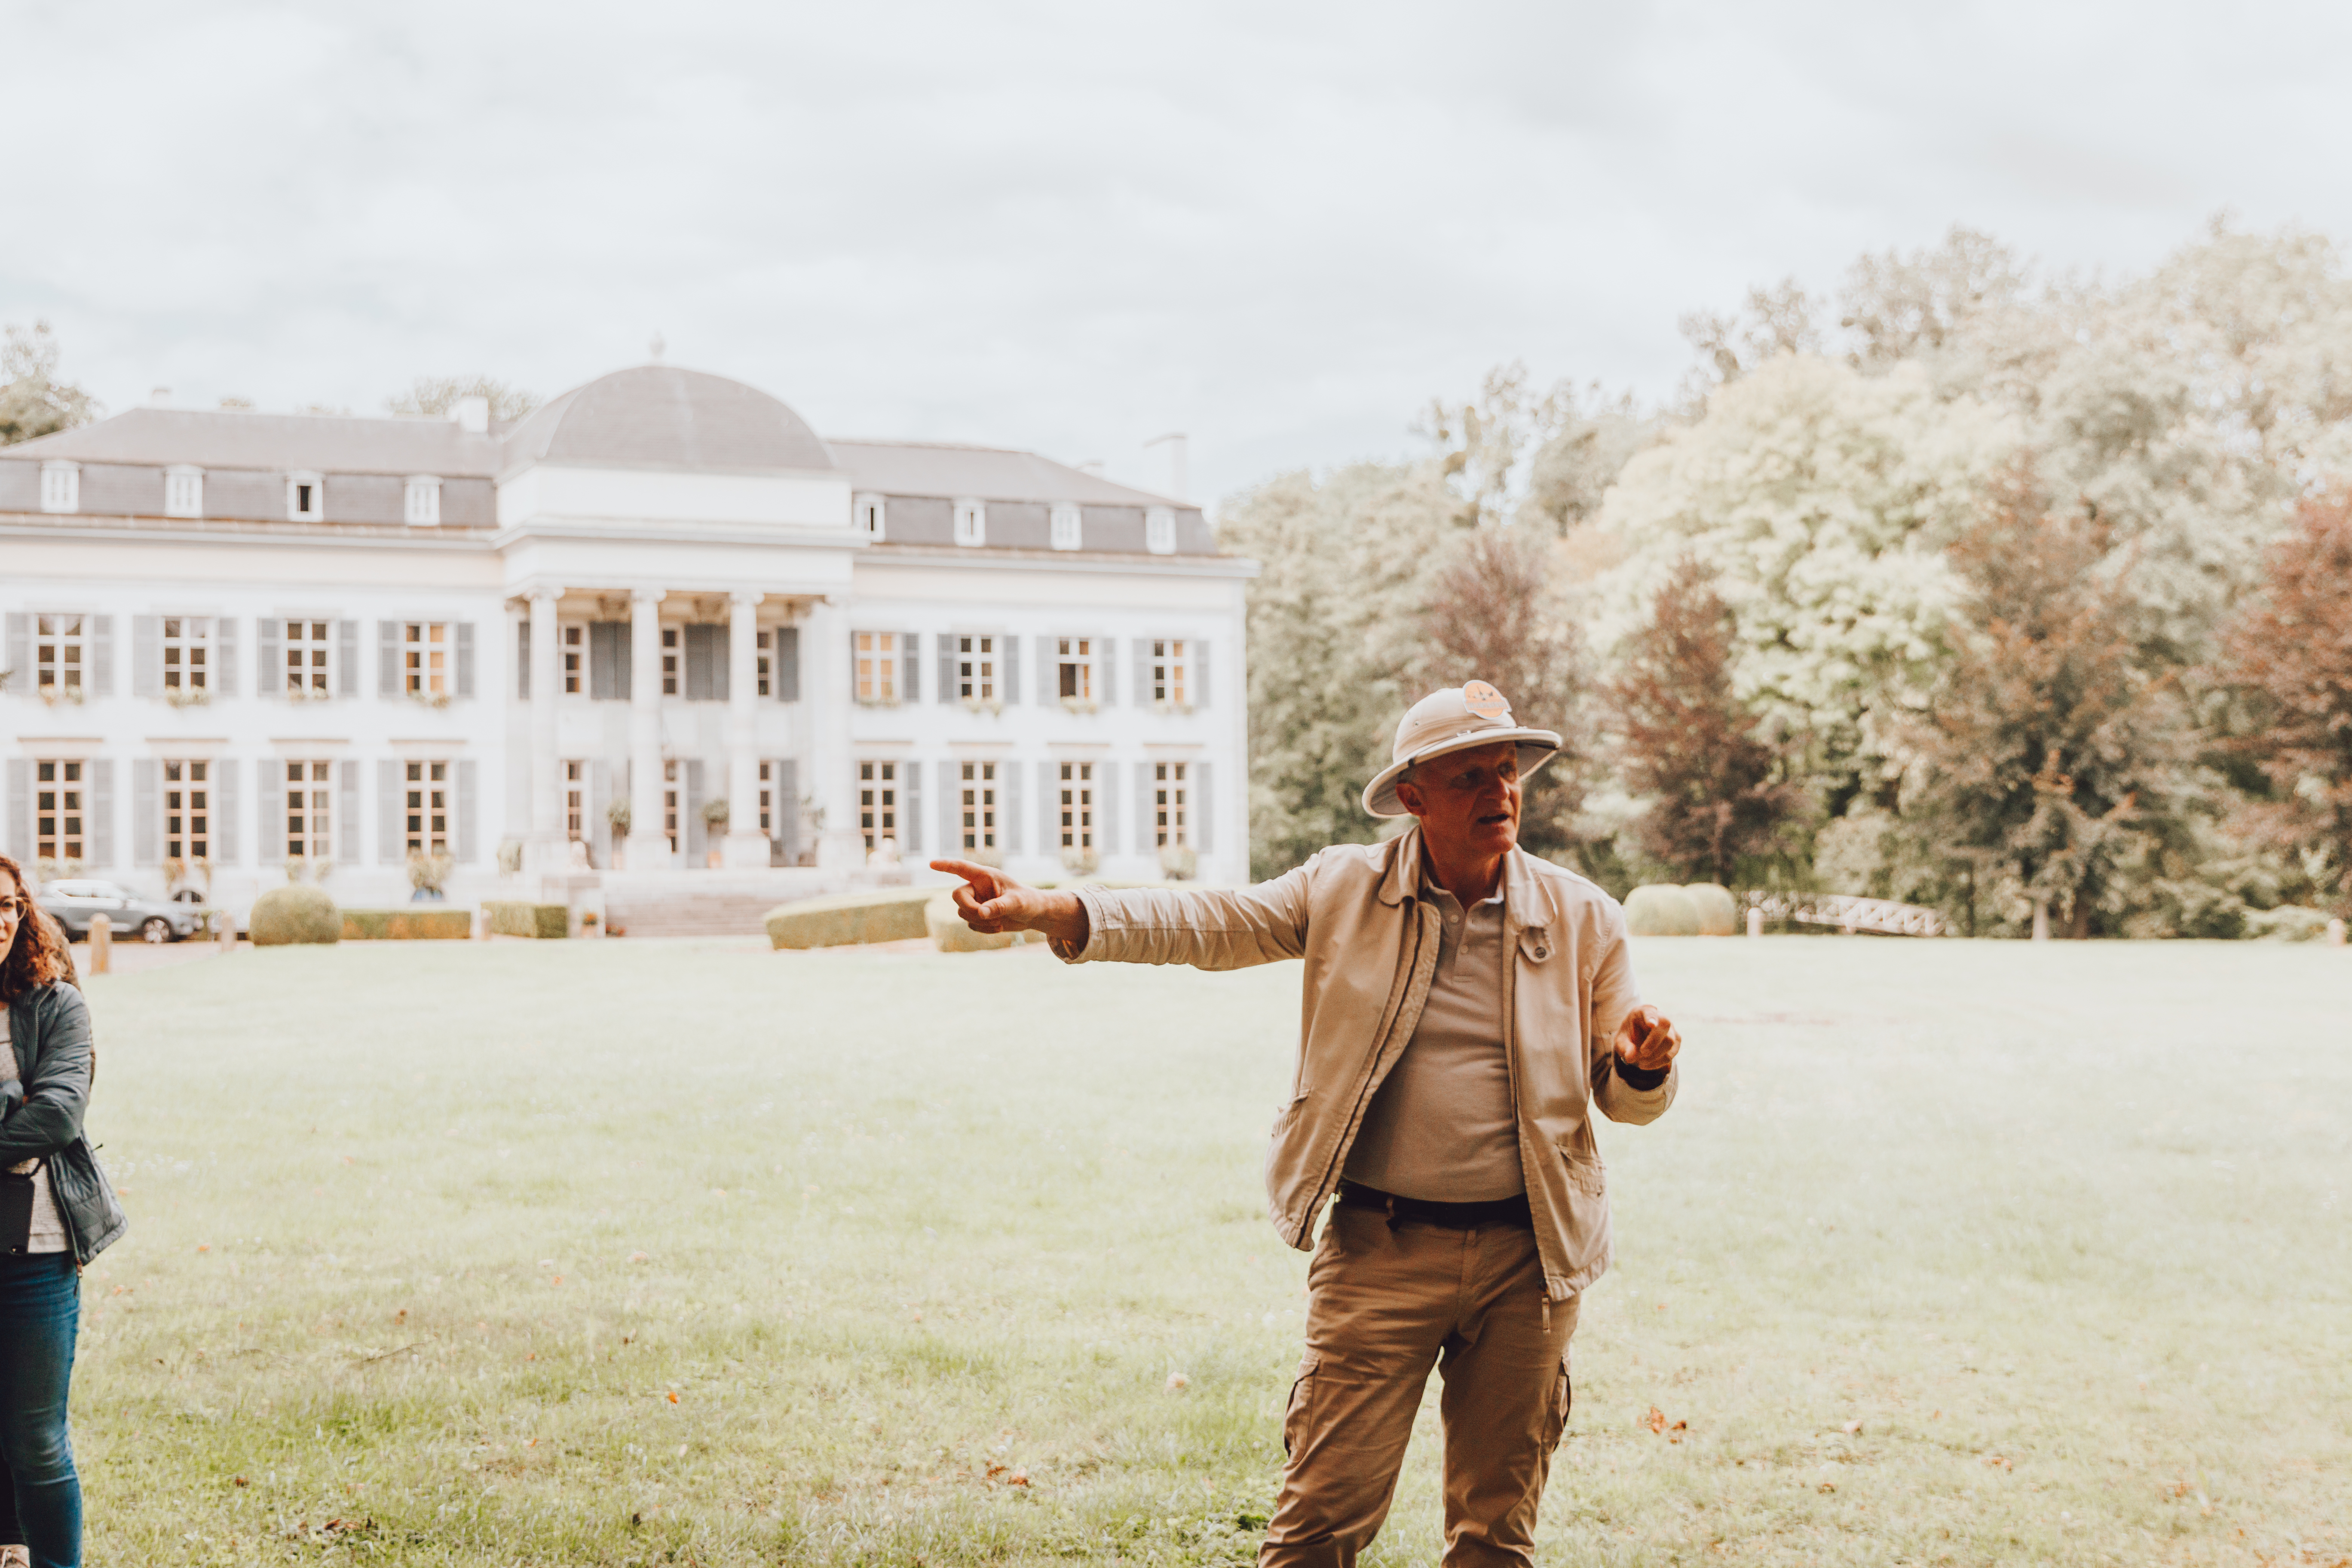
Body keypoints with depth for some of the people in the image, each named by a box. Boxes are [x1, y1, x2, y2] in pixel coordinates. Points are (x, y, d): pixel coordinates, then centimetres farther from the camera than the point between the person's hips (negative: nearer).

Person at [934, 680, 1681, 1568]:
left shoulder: (1582, 918, 4)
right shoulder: (1346, 891, 1)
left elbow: (1628, 1099, 9)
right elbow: (1200, 924, -5)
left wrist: (1644, 1069, -16)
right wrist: (1044, 911, -18)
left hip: (1526, 1261, 2)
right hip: (1380, 1251, -1)